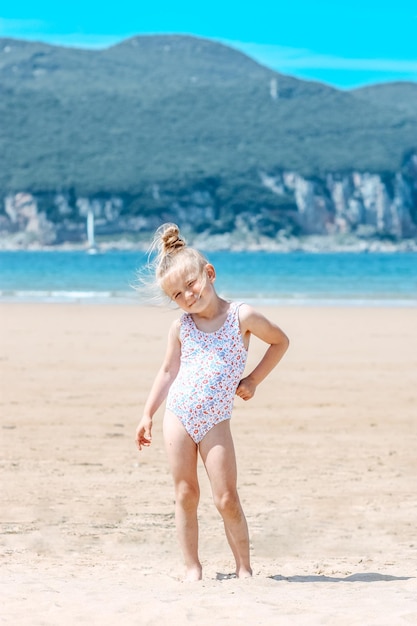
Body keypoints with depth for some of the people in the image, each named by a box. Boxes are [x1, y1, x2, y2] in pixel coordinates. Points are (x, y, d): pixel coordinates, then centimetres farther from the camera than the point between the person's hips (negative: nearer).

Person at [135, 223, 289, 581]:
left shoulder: (241, 317, -4)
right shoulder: (181, 327, 5)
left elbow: (280, 342, 9)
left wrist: (253, 380, 2)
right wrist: (148, 414, 15)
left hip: (214, 423, -3)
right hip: (178, 417, 3)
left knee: (227, 499, -5)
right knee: (185, 496, 3)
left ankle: (244, 567, 7)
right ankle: (192, 568, 10)